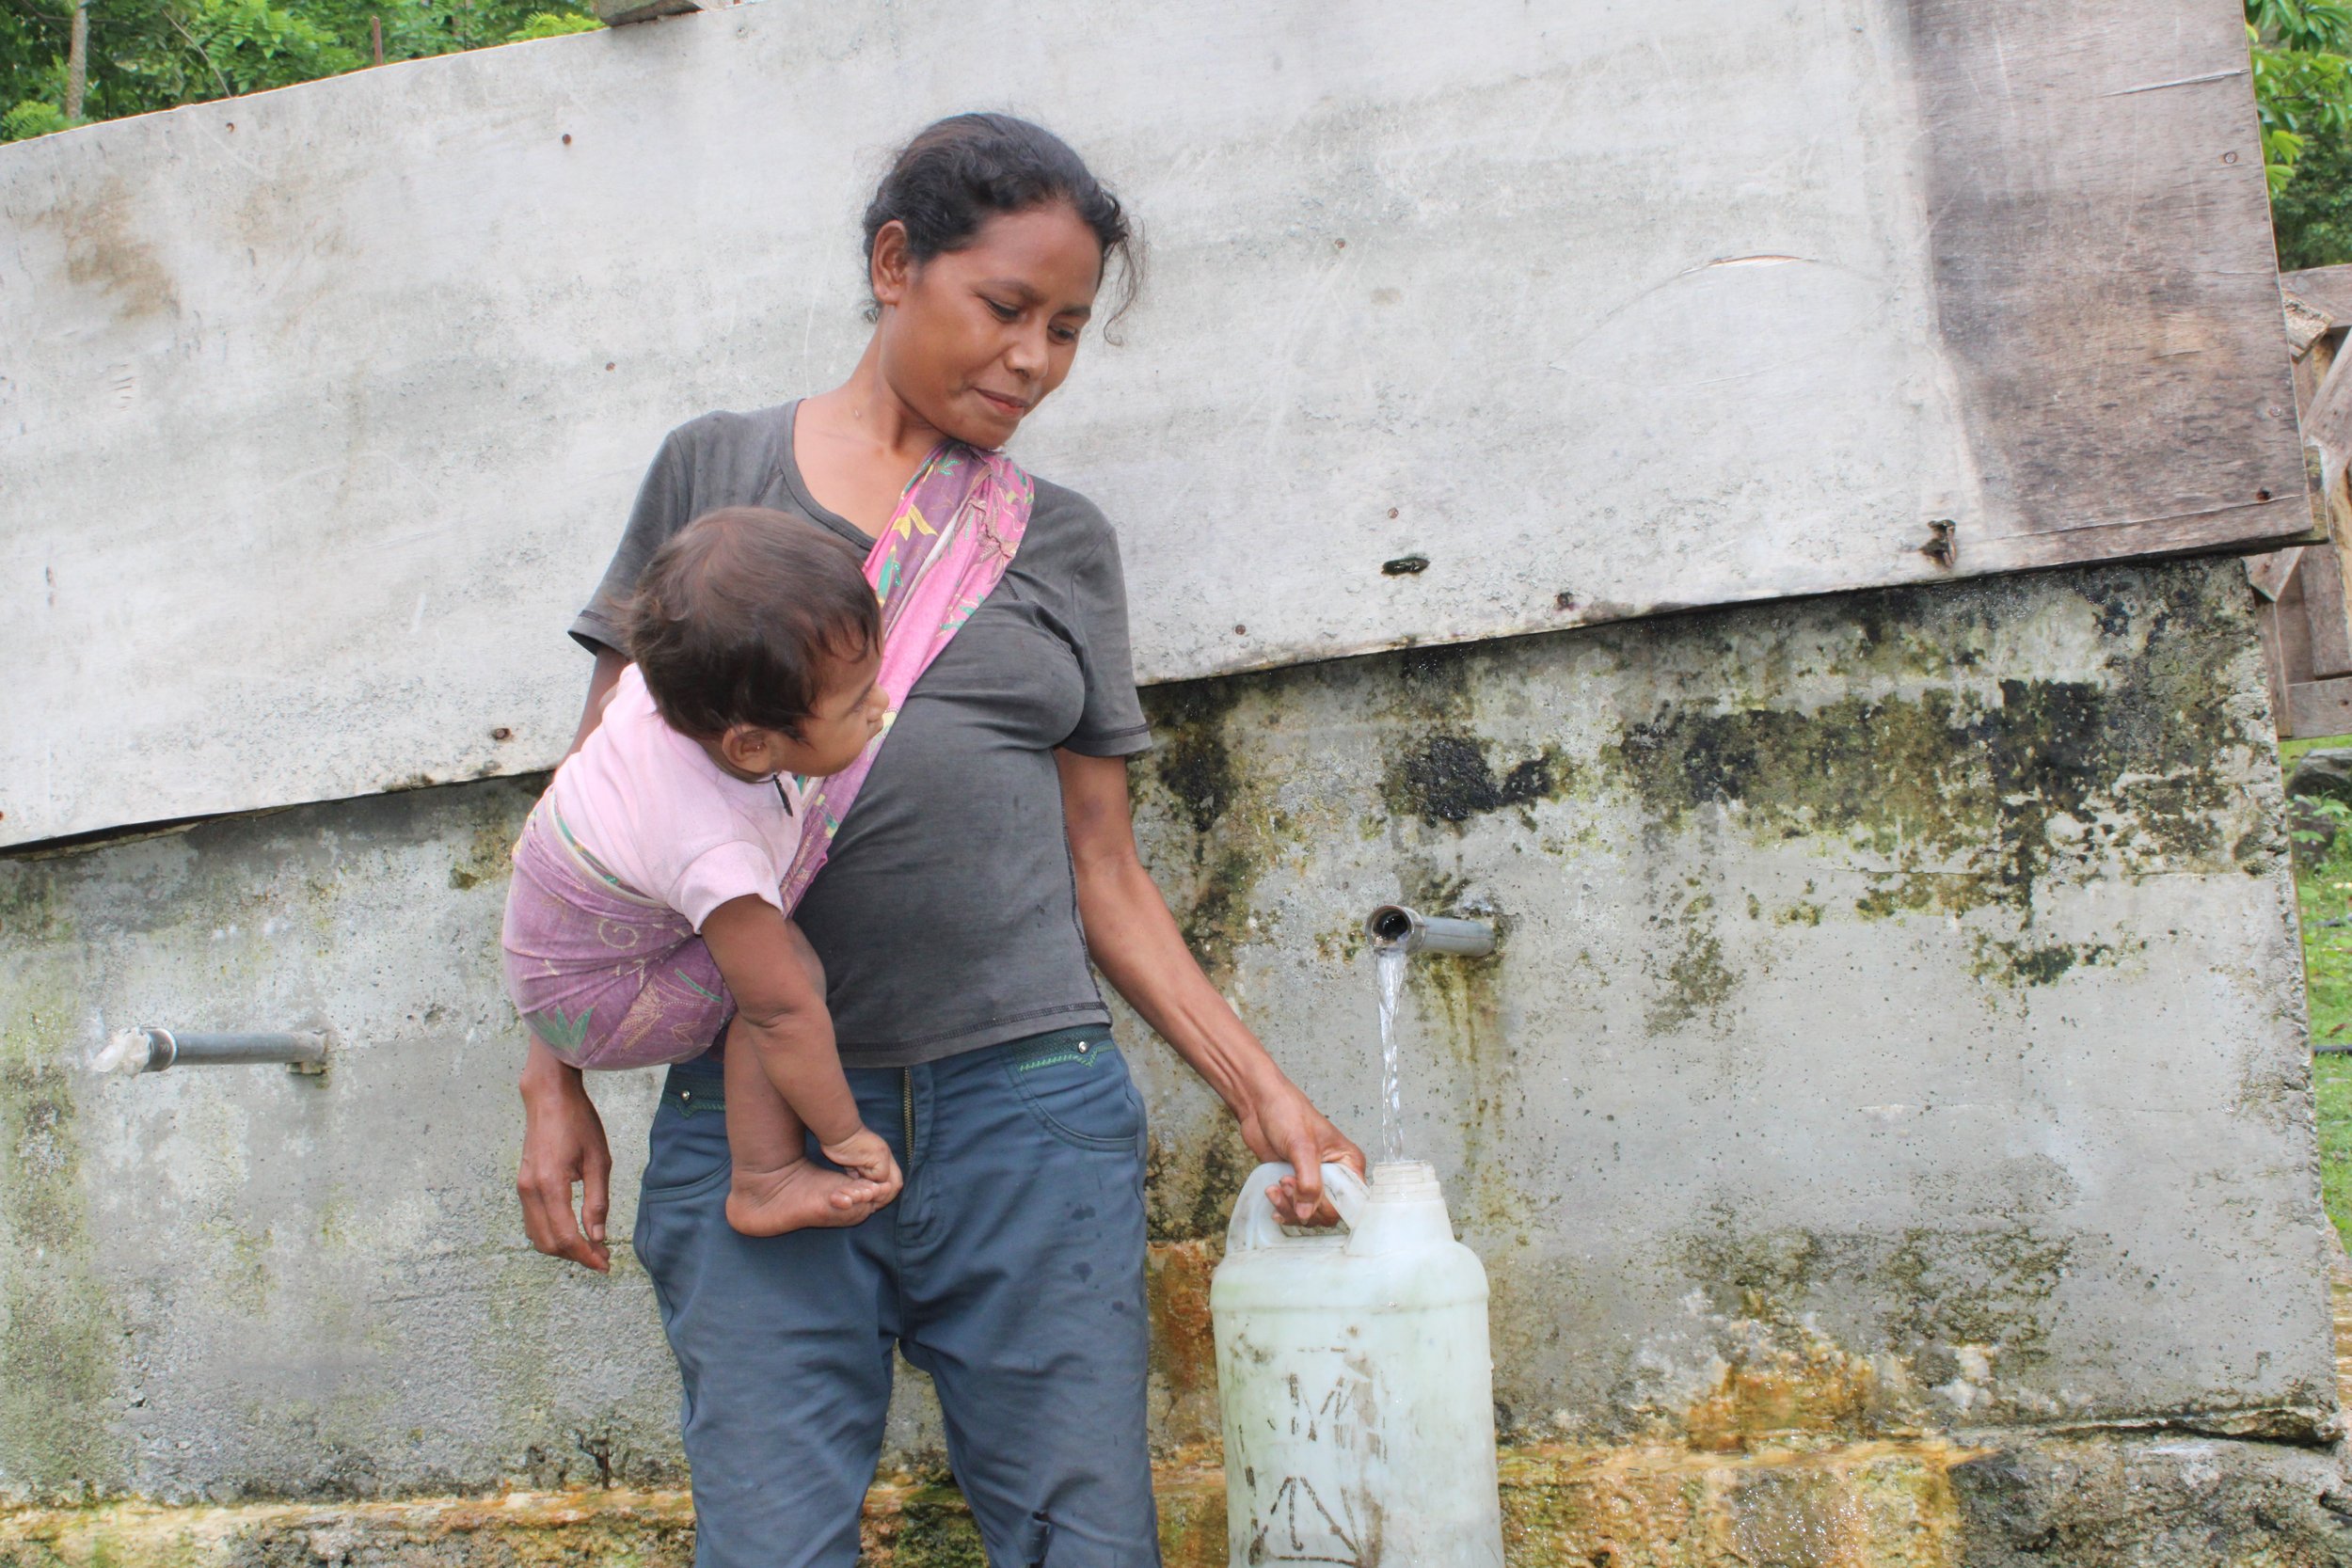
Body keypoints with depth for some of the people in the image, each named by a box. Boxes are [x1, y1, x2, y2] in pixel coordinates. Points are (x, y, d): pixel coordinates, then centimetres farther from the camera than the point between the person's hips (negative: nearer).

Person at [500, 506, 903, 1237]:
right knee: (787, 961, -22)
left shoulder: (658, 685, -22)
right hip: (587, 1005, -9)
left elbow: (613, 691, 5)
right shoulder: (718, 857, -42)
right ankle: (766, 1183, -14)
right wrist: (846, 1136, -19)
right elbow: (784, 1014, -31)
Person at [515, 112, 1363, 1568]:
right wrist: (558, 1079, 4)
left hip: (1032, 1107, 2)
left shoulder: (1067, 541, 14)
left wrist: (1261, 1089, 5)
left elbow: (1103, 871, 14)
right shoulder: (717, 471, 10)